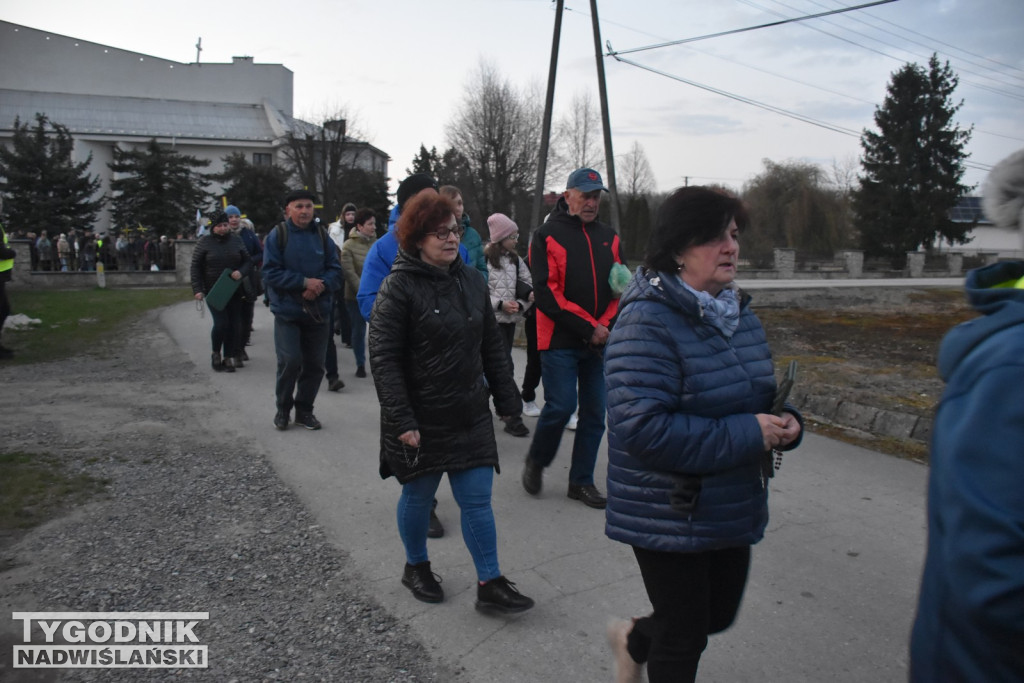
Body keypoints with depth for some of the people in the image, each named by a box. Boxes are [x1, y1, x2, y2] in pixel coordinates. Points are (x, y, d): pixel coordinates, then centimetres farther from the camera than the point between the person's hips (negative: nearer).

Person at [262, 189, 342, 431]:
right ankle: (283, 408, 13)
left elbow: (335, 270, 4)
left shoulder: (322, 236, 5)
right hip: (287, 311, -3)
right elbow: (271, 273, -9)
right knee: (290, 361, -10)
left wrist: (320, 285, -16)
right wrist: (305, 282, -17)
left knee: (315, 364, 7)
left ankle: (304, 409, 24)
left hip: (318, 312, 3)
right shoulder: (277, 235, -3)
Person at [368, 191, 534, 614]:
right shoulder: (399, 287, -13)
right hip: (421, 420, -4)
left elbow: (491, 345, 11)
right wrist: (401, 421, -20)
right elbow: (383, 357, -16)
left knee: (478, 500, 6)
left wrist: (507, 398, 9)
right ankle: (416, 567, 38)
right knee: (418, 496, 15)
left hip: (470, 416, 4)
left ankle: (489, 584, 18)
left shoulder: (471, 280, 5)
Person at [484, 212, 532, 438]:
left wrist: (520, 304, -9)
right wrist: (500, 304, -18)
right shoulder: (485, 260, -11)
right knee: (505, 366, -10)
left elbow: (528, 286, 9)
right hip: (493, 319, -6)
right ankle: (512, 417, -7)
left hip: (511, 318, 6)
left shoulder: (515, 259, 9)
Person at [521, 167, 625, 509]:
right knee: (560, 406, -9)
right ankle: (536, 462, 19)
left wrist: (606, 326, -6)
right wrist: (588, 327, -14)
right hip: (560, 341, -5)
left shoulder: (609, 238, 13)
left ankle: (582, 481, 21)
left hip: (600, 341, 5)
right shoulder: (547, 235, -3)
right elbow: (546, 293, -11)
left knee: (595, 412, 7)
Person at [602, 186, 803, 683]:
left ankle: (635, 640, 50)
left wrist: (784, 422, -5)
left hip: (732, 507, 8)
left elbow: (756, 392, 18)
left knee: (719, 614, 24)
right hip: (668, 516, -8)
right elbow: (642, 428, -31)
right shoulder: (646, 322, -23)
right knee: (685, 634, 10)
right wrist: (746, 434, -27)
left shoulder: (737, 311, 5)